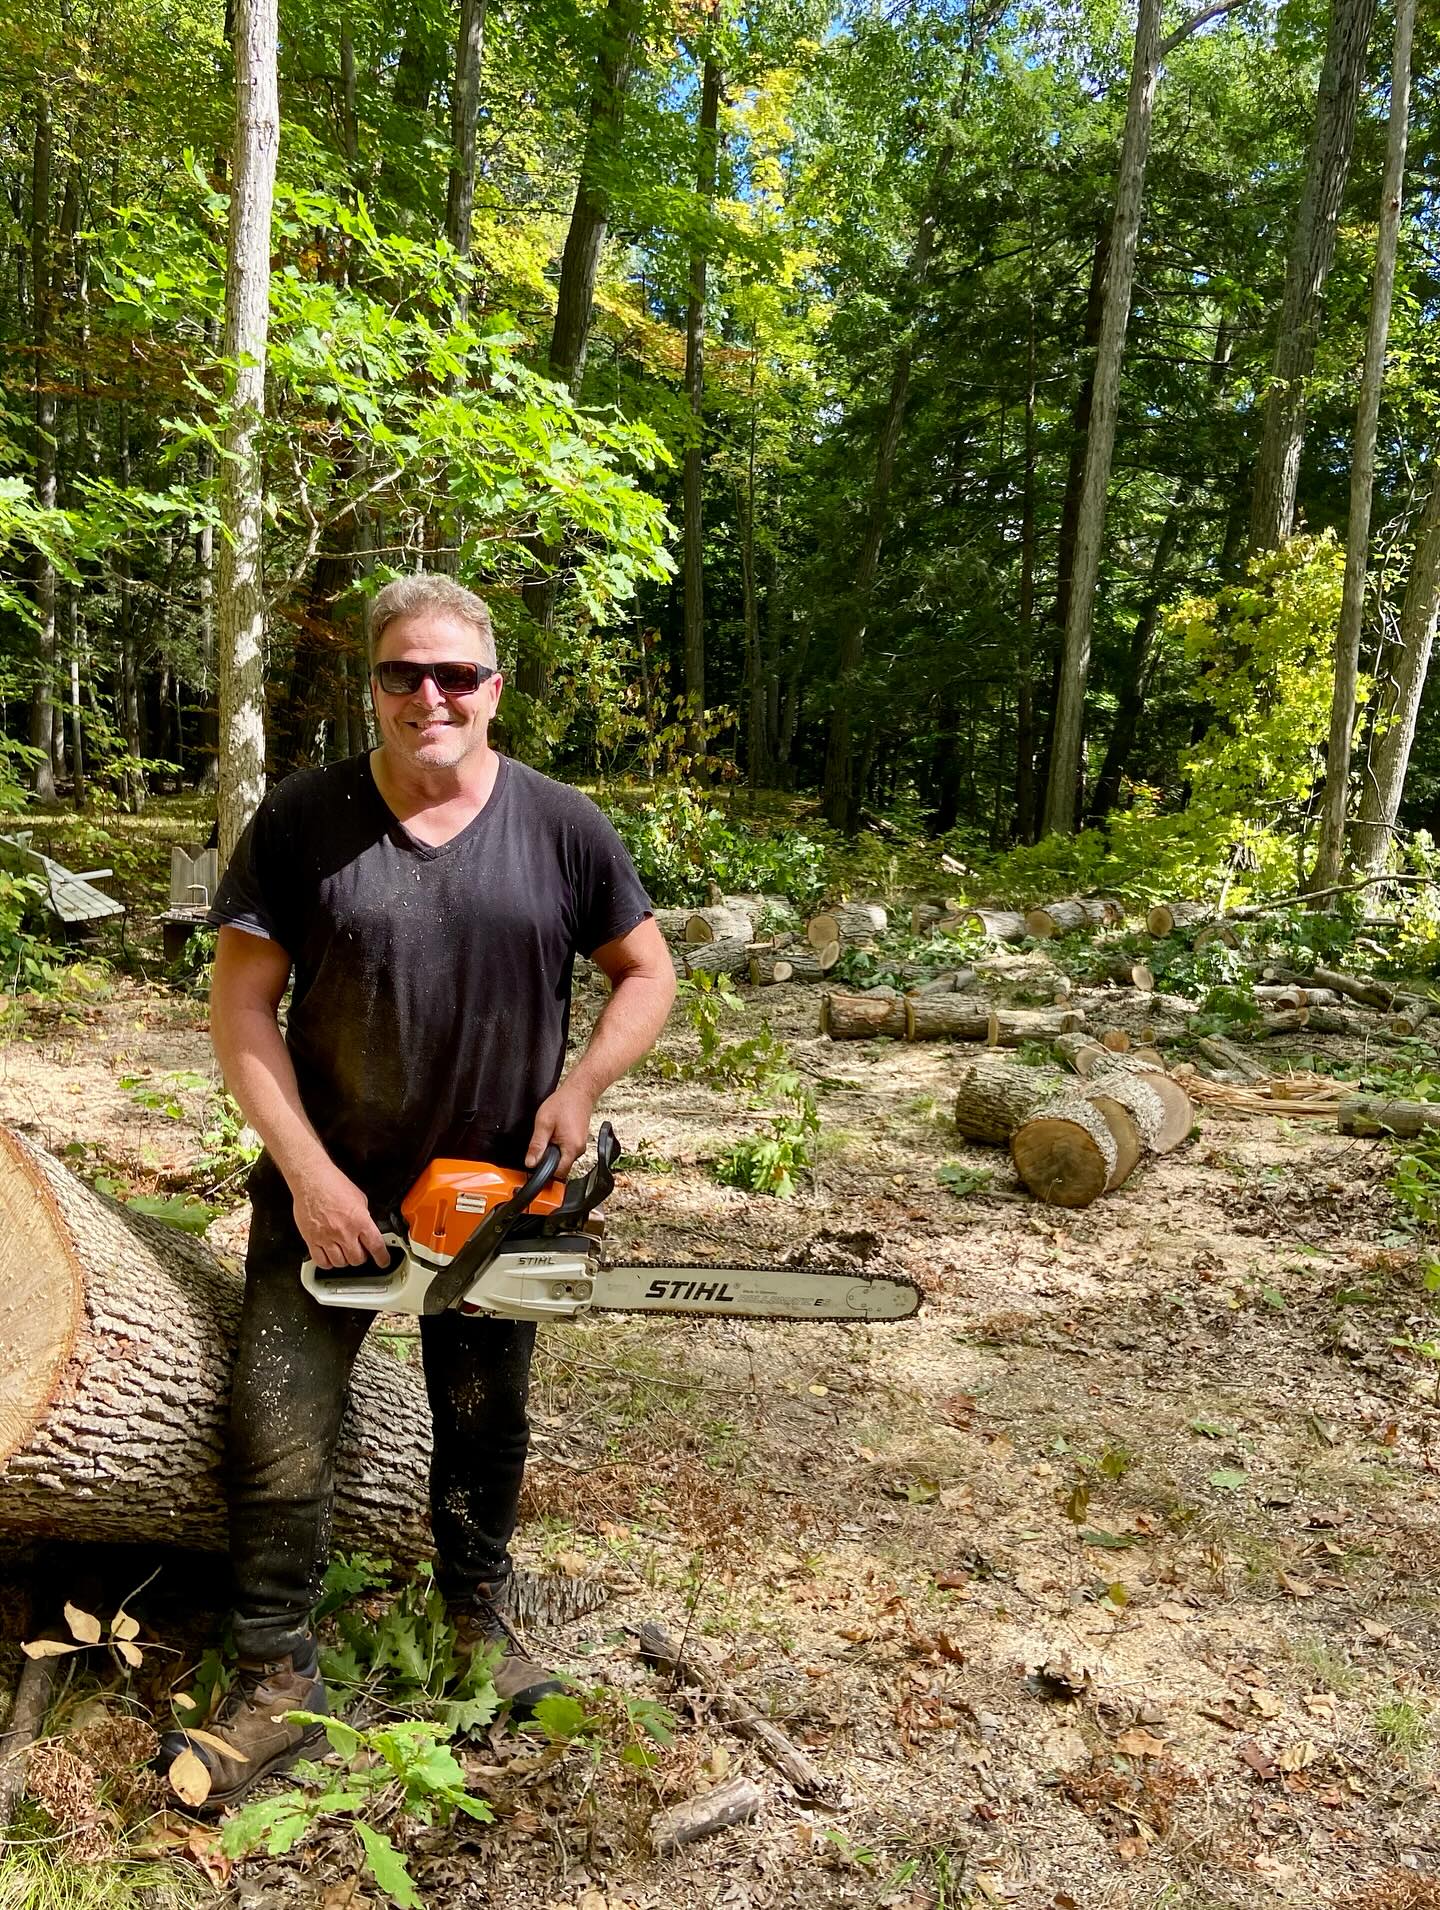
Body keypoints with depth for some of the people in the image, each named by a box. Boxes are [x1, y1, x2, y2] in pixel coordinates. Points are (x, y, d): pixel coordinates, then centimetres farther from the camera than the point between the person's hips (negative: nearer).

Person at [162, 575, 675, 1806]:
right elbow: (243, 1006, -9)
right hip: (327, 1190, -1)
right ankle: (277, 1685, 24)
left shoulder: (563, 828, -6)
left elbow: (646, 974, 3)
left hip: (497, 1192, 1)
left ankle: (480, 1613, 44)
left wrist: (582, 1084, -14)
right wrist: (309, 1174, -16)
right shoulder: (300, 821, -9)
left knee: (486, 1423, 19)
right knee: (280, 1439, 3)